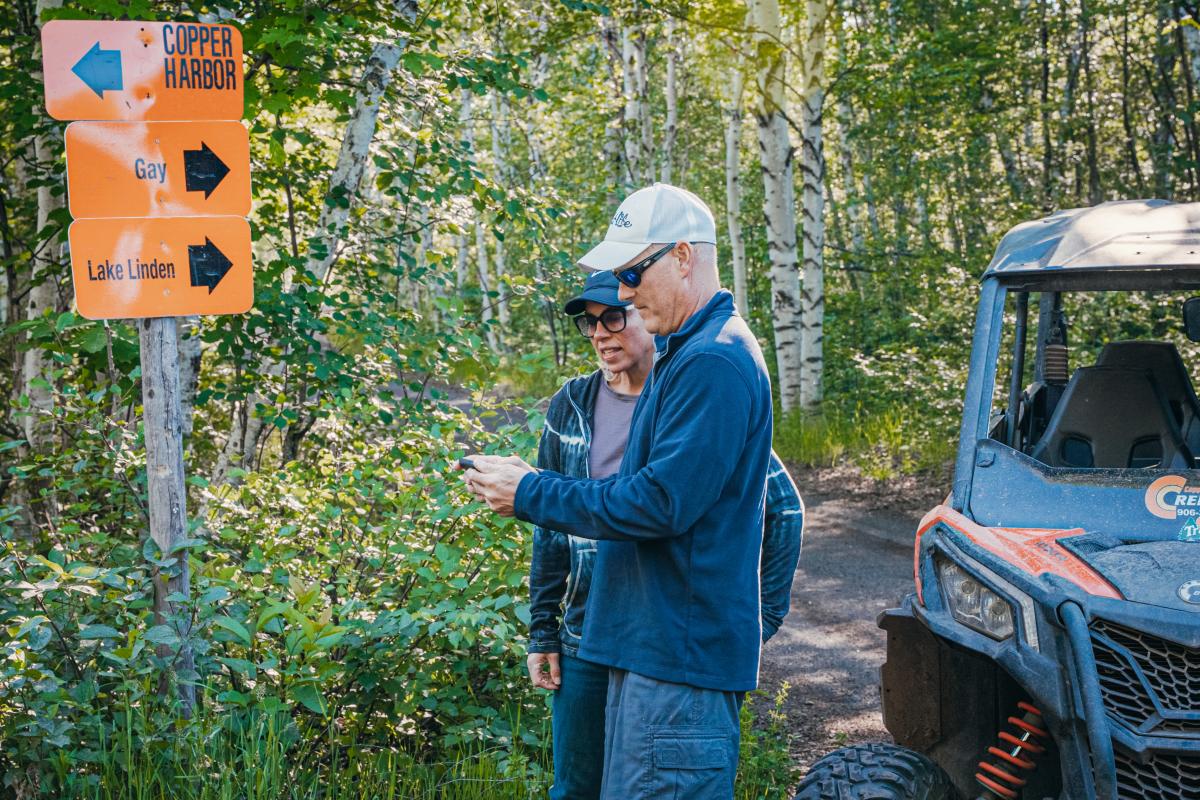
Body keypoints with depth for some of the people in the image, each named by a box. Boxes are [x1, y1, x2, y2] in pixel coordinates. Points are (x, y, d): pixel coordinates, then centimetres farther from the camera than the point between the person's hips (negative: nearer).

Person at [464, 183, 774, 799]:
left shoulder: (714, 362, -18)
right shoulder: (686, 354, 17)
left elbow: (661, 503, -23)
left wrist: (531, 495, -15)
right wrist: (535, 483, 11)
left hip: (682, 652, -11)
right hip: (650, 639, 11)